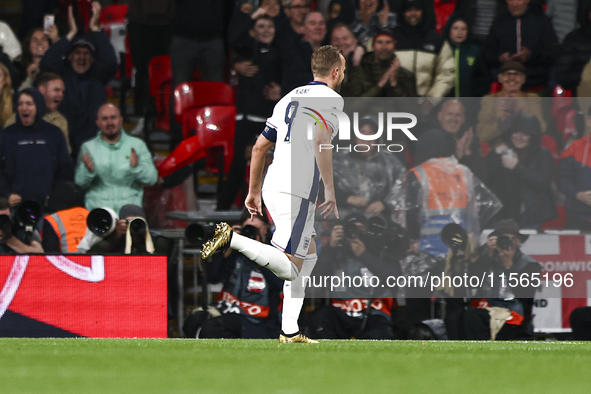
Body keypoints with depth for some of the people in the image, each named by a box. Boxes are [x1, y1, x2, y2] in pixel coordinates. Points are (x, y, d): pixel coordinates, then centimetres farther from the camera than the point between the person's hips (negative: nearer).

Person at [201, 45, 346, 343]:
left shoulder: (289, 98, 21)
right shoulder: (330, 98, -2)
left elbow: (259, 147, 23)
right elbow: (321, 141, -19)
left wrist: (253, 192, 30)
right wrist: (331, 191, -16)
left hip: (272, 186, 9)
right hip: (296, 191, -9)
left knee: (309, 253, 20)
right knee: (291, 269, -12)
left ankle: (289, 330, 14)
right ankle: (232, 239, -24)